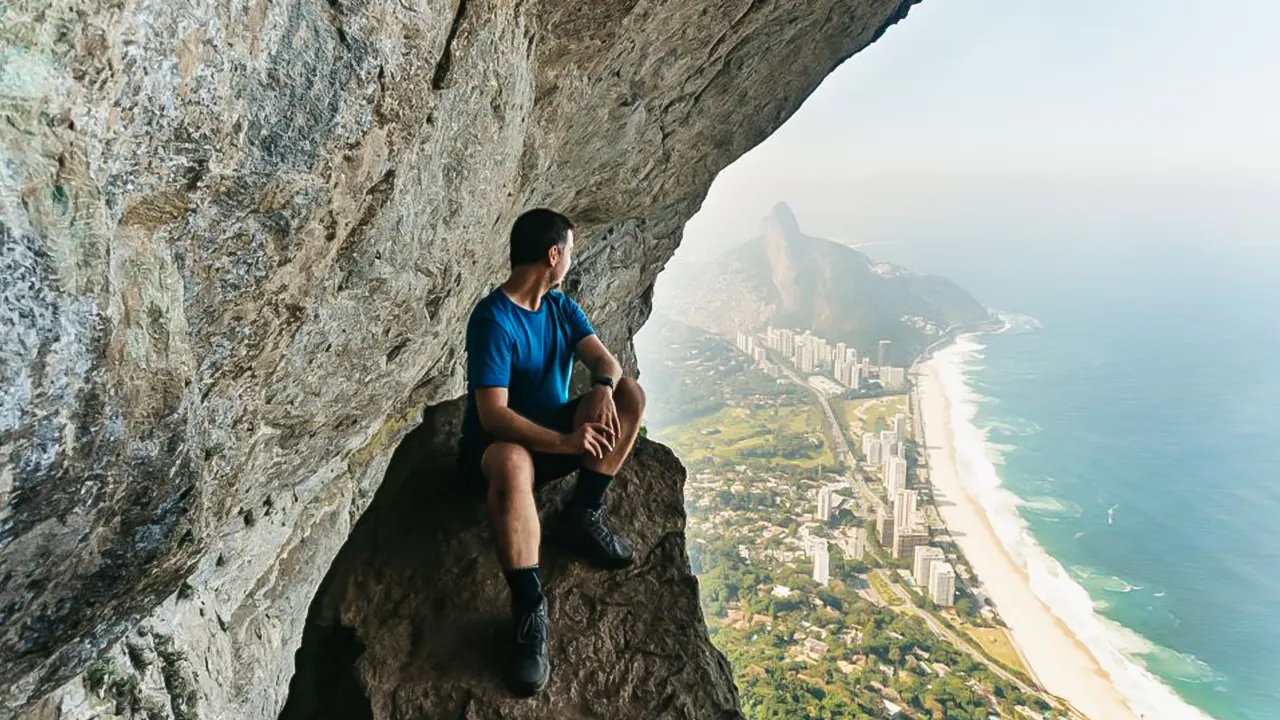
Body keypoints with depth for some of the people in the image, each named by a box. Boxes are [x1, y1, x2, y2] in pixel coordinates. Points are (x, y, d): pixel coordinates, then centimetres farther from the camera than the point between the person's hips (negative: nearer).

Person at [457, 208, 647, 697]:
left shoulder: (561, 307, 2)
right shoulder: (493, 319, -22)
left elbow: (605, 360, -6)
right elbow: (493, 416, -29)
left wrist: (602, 387, -31)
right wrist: (565, 442, -40)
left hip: (554, 428, 7)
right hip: (496, 444, -7)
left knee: (630, 394, -12)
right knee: (512, 463, -43)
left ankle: (584, 514, -9)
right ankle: (530, 610, -37)